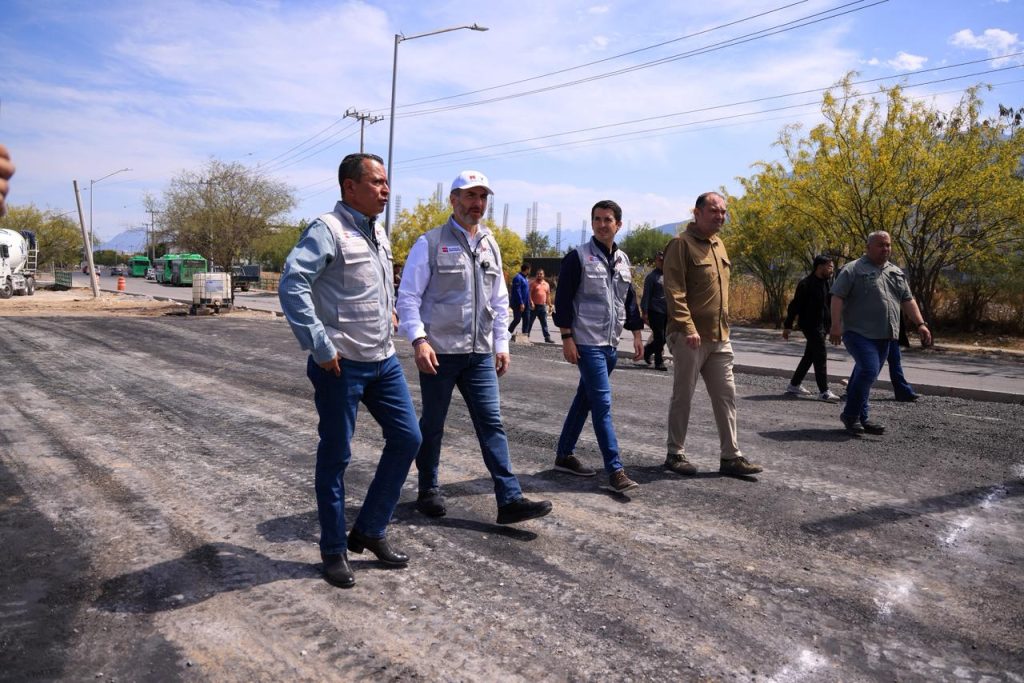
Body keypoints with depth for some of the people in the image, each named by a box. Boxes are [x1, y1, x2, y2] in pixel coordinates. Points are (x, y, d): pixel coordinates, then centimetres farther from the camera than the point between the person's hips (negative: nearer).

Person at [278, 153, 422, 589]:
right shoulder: (328, 229, -12)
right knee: (336, 455, 4)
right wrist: (320, 347, -23)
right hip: (342, 364, -8)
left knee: (406, 438, 8)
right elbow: (292, 284, -24)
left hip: (383, 360, 8)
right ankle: (334, 549, 20)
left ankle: (369, 531, 23)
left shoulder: (378, 233, 14)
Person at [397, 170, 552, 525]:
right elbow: (408, 297, -8)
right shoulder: (430, 243, -4)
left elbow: (500, 301, 18)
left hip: (480, 353, 5)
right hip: (439, 352, -4)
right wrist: (419, 340, -19)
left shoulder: (490, 245, 14)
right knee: (433, 424, 9)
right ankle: (428, 491, 25)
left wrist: (501, 343, 13)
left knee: (491, 423, 0)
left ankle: (510, 499, 1)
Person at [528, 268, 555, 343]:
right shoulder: (533, 283, -1)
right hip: (534, 306, -4)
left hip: (543, 306, 4)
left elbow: (548, 295, 18)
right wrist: (531, 302, -19)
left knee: (544, 323, 2)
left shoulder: (546, 284, 14)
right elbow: (529, 293, -8)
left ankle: (547, 337, 1)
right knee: (530, 322, 3)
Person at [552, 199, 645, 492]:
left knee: (585, 400, 14)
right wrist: (567, 338, -14)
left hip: (611, 344, 7)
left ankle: (564, 455, 26)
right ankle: (615, 471, -7)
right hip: (587, 343, -7)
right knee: (602, 404, -9)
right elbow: (562, 300, -10)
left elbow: (630, 299, 19)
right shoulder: (578, 257, -7)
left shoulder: (623, 260, 13)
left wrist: (636, 334, 14)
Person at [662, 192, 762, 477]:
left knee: (726, 397, 8)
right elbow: (674, 292, -17)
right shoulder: (682, 244, -10)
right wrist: (688, 328, -25)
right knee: (683, 397, 3)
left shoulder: (719, 245, 16)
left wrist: (723, 326, 17)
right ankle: (675, 454, 16)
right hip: (690, 337, -8)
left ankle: (731, 456, 15)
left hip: (720, 337, 8)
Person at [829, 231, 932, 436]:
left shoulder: (896, 273, 18)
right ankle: (851, 415, -5)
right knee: (869, 370, -18)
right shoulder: (853, 269, -4)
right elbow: (837, 297, -10)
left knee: (865, 374, 11)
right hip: (859, 333, -7)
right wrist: (836, 326, -19)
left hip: (885, 336, 7)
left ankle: (861, 418, 17)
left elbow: (908, 300, 19)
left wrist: (921, 324, 7)